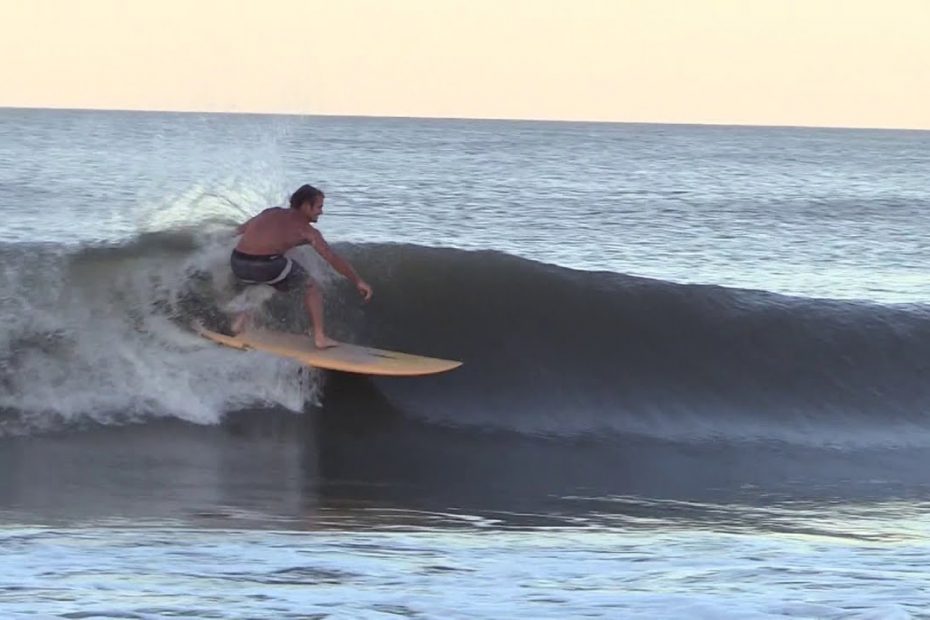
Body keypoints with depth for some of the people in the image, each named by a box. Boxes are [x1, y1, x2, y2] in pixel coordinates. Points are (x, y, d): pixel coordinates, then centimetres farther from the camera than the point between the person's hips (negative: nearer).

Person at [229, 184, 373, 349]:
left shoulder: (271, 213, 23)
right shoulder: (306, 230, 9)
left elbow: (240, 229, 34)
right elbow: (333, 259, 7)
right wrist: (358, 281, 11)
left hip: (239, 265, 5)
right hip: (268, 265, -5)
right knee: (312, 287, 18)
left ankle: (243, 314, 24)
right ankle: (320, 337, 12)